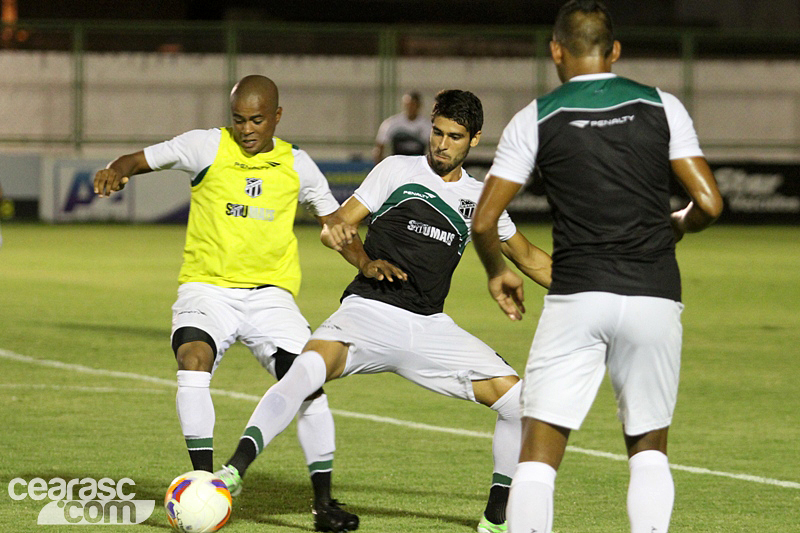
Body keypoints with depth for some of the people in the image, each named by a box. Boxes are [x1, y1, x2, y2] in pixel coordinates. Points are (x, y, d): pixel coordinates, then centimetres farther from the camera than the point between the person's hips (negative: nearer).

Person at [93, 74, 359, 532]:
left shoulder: (296, 164, 7)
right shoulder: (207, 147, -1)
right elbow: (140, 160, 3)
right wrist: (115, 172, -21)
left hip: (270, 293, 2)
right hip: (207, 288, -2)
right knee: (194, 357, -31)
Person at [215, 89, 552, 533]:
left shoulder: (479, 199, 15)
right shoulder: (398, 170, 5)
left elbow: (529, 259, 28)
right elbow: (338, 224, 4)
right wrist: (367, 264, -14)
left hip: (431, 328, 4)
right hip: (369, 312, -4)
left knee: (518, 401, -7)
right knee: (307, 369, -33)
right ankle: (232, 474, -35)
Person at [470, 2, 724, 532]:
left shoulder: (536, 119, 4)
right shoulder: (661, 106, 6)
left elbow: (484, 222, 4)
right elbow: (709, 203, 1)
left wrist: (497, 272, 24)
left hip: (576, 297, -1)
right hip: (654, 298, 2)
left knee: (539, 453, 0)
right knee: (650, 447, 17)